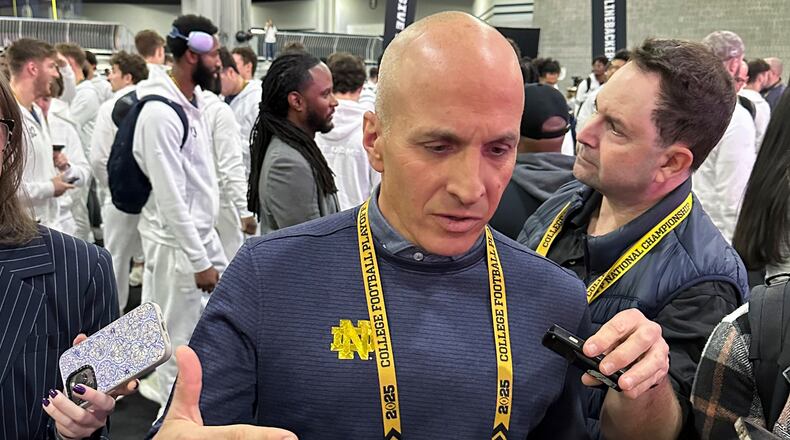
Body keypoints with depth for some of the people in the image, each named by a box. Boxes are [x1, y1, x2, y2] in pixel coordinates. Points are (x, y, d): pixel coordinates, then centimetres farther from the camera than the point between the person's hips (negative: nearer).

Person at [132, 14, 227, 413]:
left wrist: (207, 248, 17)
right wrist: (198, 260, -20)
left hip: (200, 232, 9)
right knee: (180, 339, 4)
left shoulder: (195, 100, 6)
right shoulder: (160, 112, -22)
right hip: (175, 241, -9)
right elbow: (171, 198, -24)